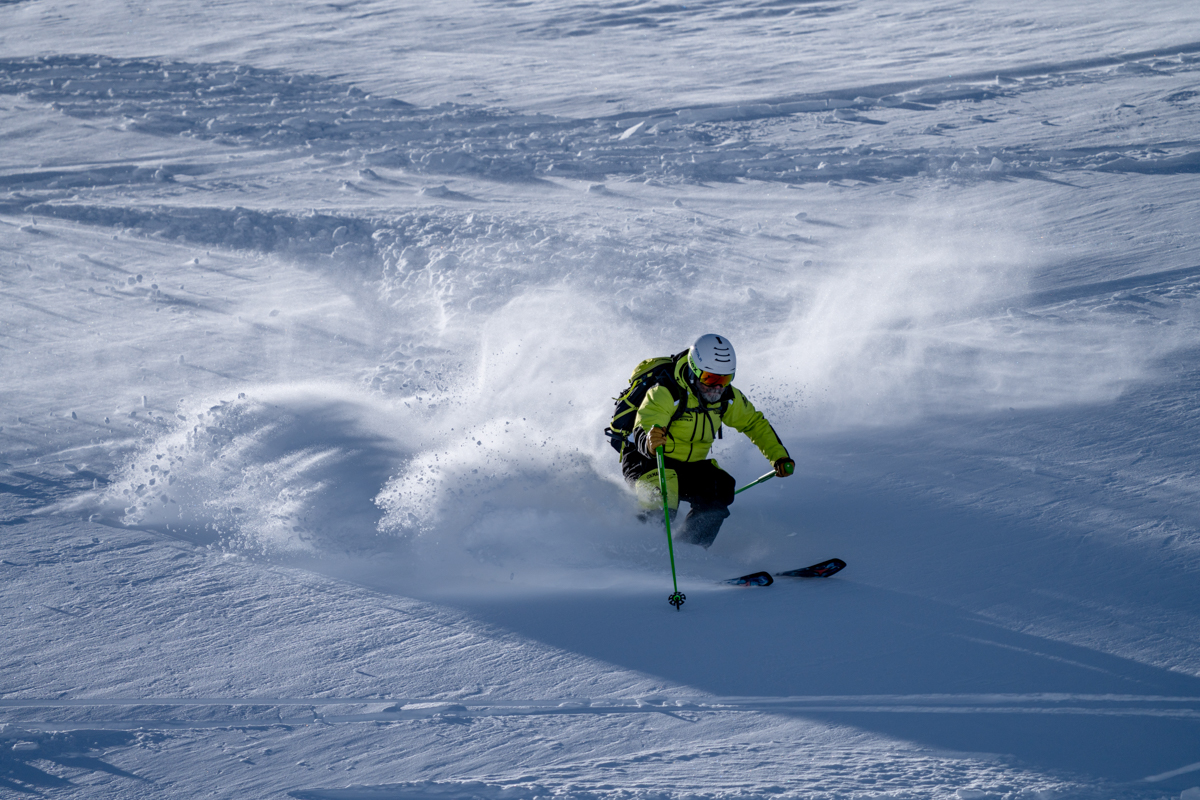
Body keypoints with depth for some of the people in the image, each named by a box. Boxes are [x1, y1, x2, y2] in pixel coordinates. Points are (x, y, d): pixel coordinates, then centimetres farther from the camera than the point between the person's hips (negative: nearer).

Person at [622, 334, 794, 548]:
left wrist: (779, 457, 4)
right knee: (664, 485, -37)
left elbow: (755, 423, 12)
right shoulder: (667, 392, -26)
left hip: (689, 467, 6)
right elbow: (641, 434, -37)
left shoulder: (727, 397, -6)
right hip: (645, 462, -6)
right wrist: (649, 442, -61)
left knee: (721, 487, -21)